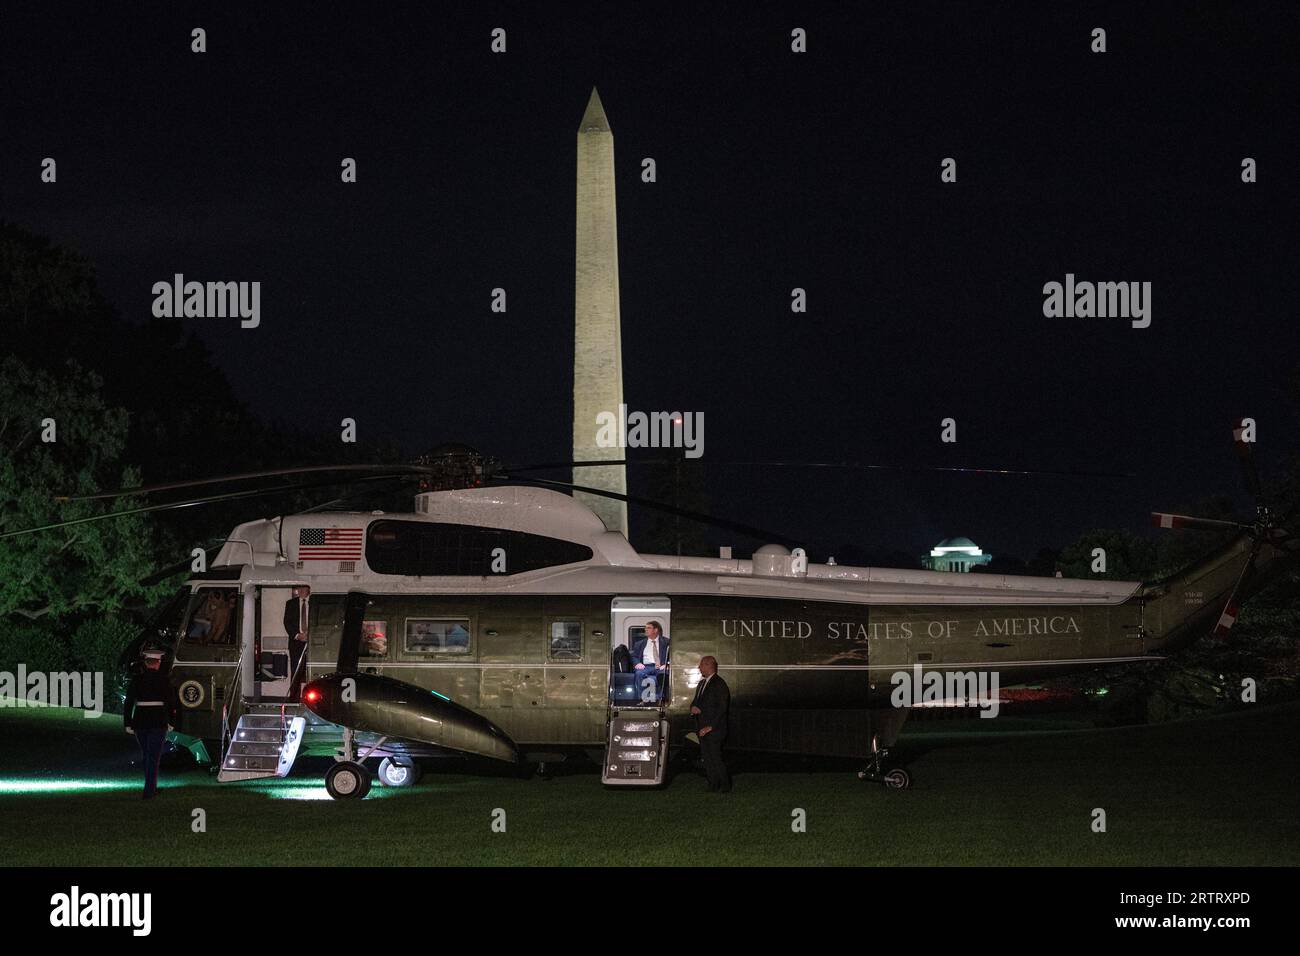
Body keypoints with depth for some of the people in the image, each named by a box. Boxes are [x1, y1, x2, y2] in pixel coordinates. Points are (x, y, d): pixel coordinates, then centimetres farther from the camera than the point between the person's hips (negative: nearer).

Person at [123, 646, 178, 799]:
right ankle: (149, 791, -9)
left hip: (140, 722, 3)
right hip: (158, 722, -3)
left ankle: (152, 788, 27)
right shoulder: (163, 680, -4)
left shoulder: (136, 679, 0)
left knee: (146, 756, 18)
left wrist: (127, 724, 0)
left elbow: (129, 703, -3)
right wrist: (171, 722, 8)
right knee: (154, 757, -1)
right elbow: (171, 702, -2)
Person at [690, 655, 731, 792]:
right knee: (707, 759, 9)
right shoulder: (702, 684, 17)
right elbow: (696, 701, 24)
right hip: (702, 729, 9)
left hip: (715, 730, -9)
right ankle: (713, 786, 14)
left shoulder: (720, 684, -11)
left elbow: (722, 709, -15)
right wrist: (693, 707, -2)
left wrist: (710, 727, -19)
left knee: (716, 758, -8)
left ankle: (725, 786, -1)